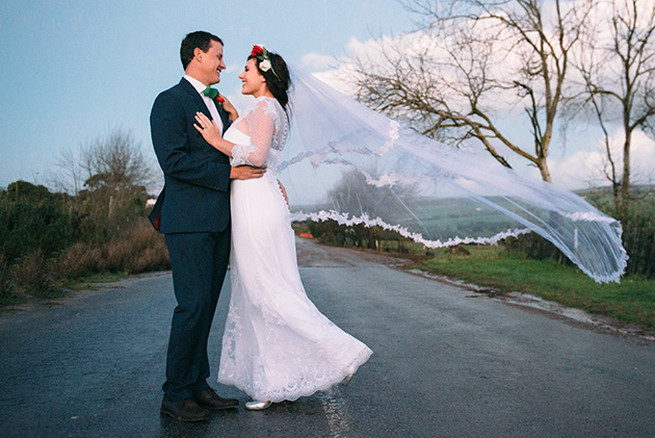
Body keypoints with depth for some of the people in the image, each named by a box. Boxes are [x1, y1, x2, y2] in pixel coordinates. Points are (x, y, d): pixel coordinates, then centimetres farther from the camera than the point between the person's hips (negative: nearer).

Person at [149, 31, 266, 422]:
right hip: (189, 220, -8)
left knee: (206, 306, 10)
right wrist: (229, 172, -15)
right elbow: (173, 160, -16)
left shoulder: (217, 105, 21)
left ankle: (198, 386, 19)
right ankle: (176, 394, 5)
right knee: (193, 305, -8)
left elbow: (235, 155, 21)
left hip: (219, 221, 8)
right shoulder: (170, 101, -4)